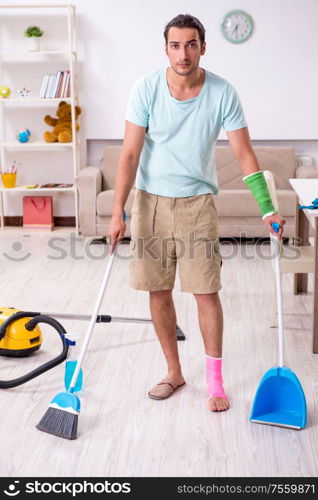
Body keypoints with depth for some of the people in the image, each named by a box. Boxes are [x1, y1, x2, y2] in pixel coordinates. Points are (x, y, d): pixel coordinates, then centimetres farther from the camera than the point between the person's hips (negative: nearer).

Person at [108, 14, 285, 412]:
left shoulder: (222, 93, -9)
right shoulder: (147, 88, -10)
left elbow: (244, 154, -5)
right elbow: (130, 153, -10)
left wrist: (267, 209, -10)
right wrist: (118, 212, -16)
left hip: (197, 202, -1)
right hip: (151, 200, 1)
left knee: (206, 292, -2)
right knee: (158, 291, 7)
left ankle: (215, 380, 13)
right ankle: (174, 372, 24)